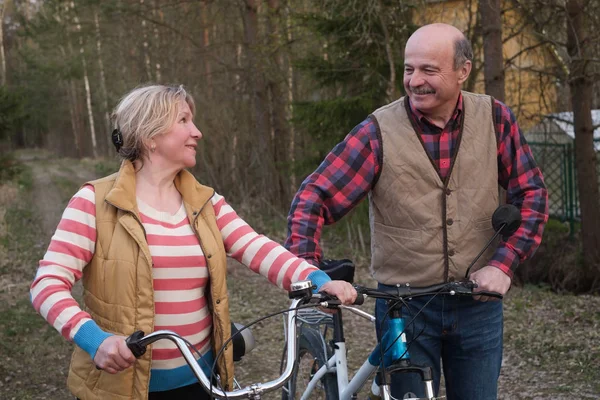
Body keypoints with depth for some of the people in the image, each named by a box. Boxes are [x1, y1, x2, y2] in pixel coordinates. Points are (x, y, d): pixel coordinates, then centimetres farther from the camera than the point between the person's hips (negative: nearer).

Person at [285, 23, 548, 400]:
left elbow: (531, 194, 0)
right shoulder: (380, 131, -10)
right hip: (404, 306, -2)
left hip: (478, 303, 2)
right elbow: (314, 198, -11)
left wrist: (503, 263, -12)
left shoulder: (495, 119, -4)